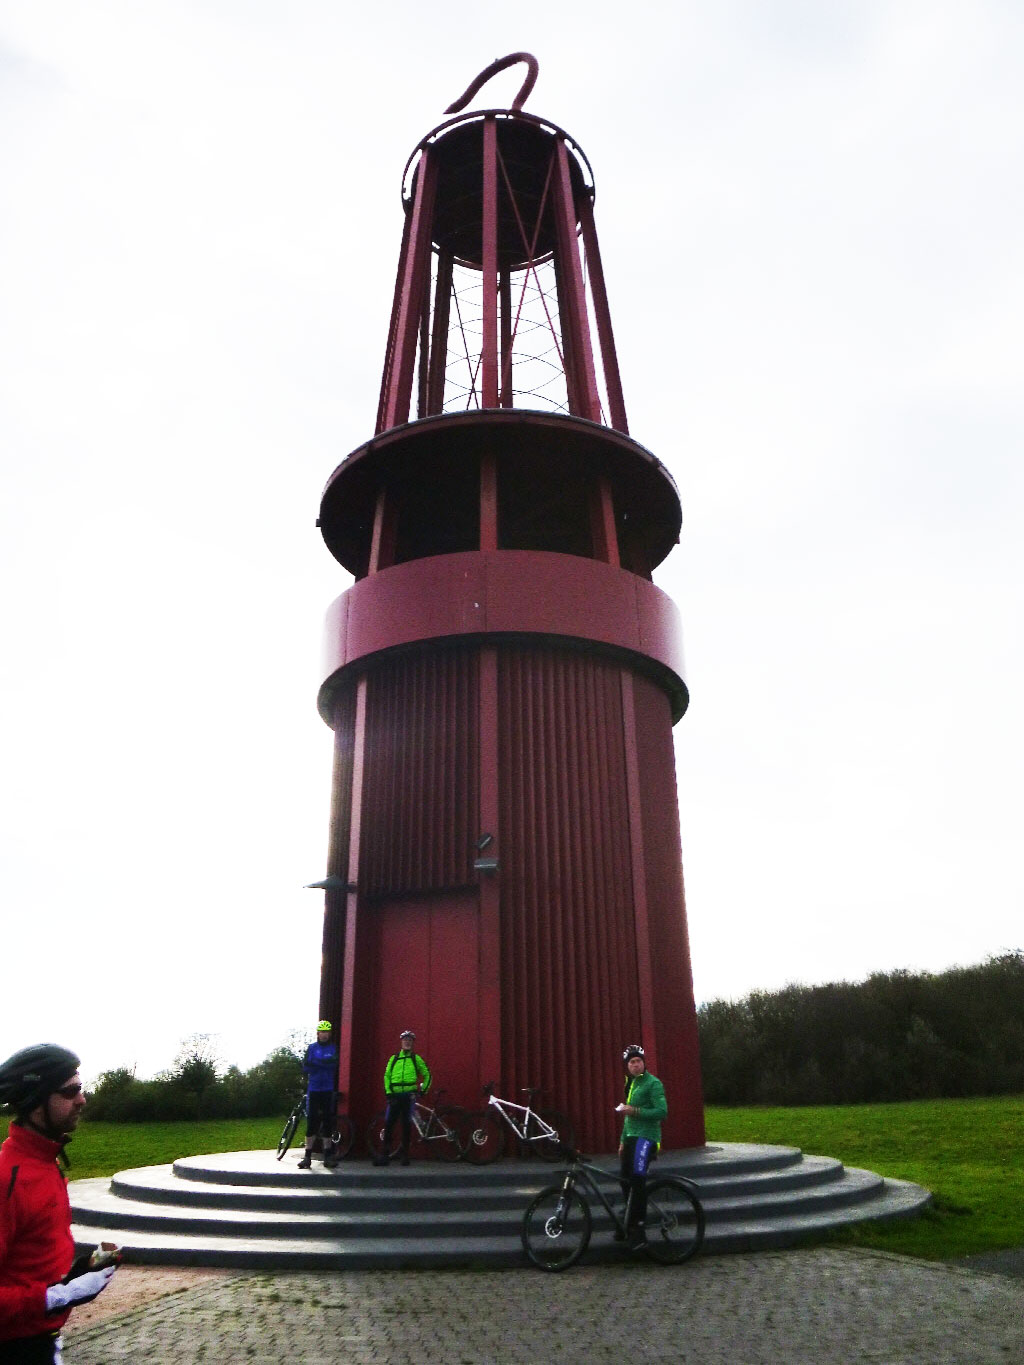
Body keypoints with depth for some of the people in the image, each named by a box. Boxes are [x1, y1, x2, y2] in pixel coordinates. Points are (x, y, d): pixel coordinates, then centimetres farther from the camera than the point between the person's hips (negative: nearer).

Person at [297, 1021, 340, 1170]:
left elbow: (334, 1064, -12)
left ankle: (328, 1155, 12)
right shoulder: (311, 1048, 7)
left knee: (328, 1123, 3)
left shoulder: (333, 1049, 6)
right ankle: (307, 1156, 4)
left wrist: (315, 1063, -15)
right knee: (311, 1122, -2)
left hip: (328, 1091, 0)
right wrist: (324, 1064, -14)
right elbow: (305, 1067, -3)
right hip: (313, 1090, 0)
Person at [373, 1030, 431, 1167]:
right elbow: (387, 1076, 12)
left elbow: (427, 1075, 14)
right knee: (388, 1123, -5)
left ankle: (405, 1154, 9)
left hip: (409, 1095, -1)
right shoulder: (393, 1058, 12)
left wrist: (423, 1090, 7)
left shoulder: (416, 1059, 8)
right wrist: (388, 1092, 2)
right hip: (395, 1095, 1)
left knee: (407, 1125, 1)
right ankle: (385, 1154, 1)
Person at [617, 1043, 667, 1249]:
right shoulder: (631, 1084, 18)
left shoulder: (653, 1083, -9)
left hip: (646, 1137, -9)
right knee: (625, 1180, 10)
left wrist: (635, 1111, -23)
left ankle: (638, 1228, -15)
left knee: (637, 1179, -20)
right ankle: (629, 1224, 24)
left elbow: (662, 1111, -19)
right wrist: (623, 1140, 24)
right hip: (631, 1137, 9)